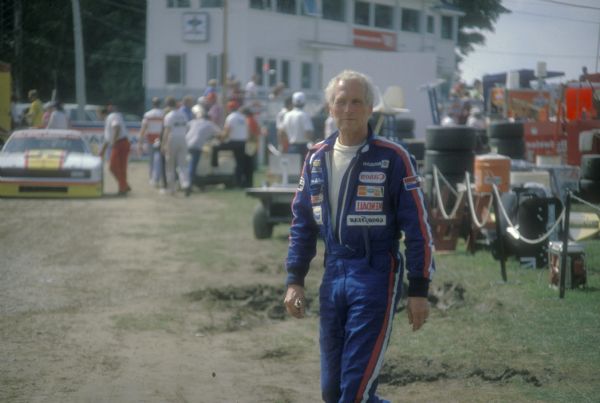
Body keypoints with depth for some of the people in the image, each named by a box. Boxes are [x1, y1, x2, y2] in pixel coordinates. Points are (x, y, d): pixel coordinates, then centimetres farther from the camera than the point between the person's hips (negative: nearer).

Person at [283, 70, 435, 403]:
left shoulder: (392, 158, -8)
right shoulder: (317, 158, 9)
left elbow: (417, 228, -6)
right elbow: (302, 223, 16)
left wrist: (419, 290, -8)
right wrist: (294, 280, 10)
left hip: (376, 278, -6)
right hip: (333, 277, 6)